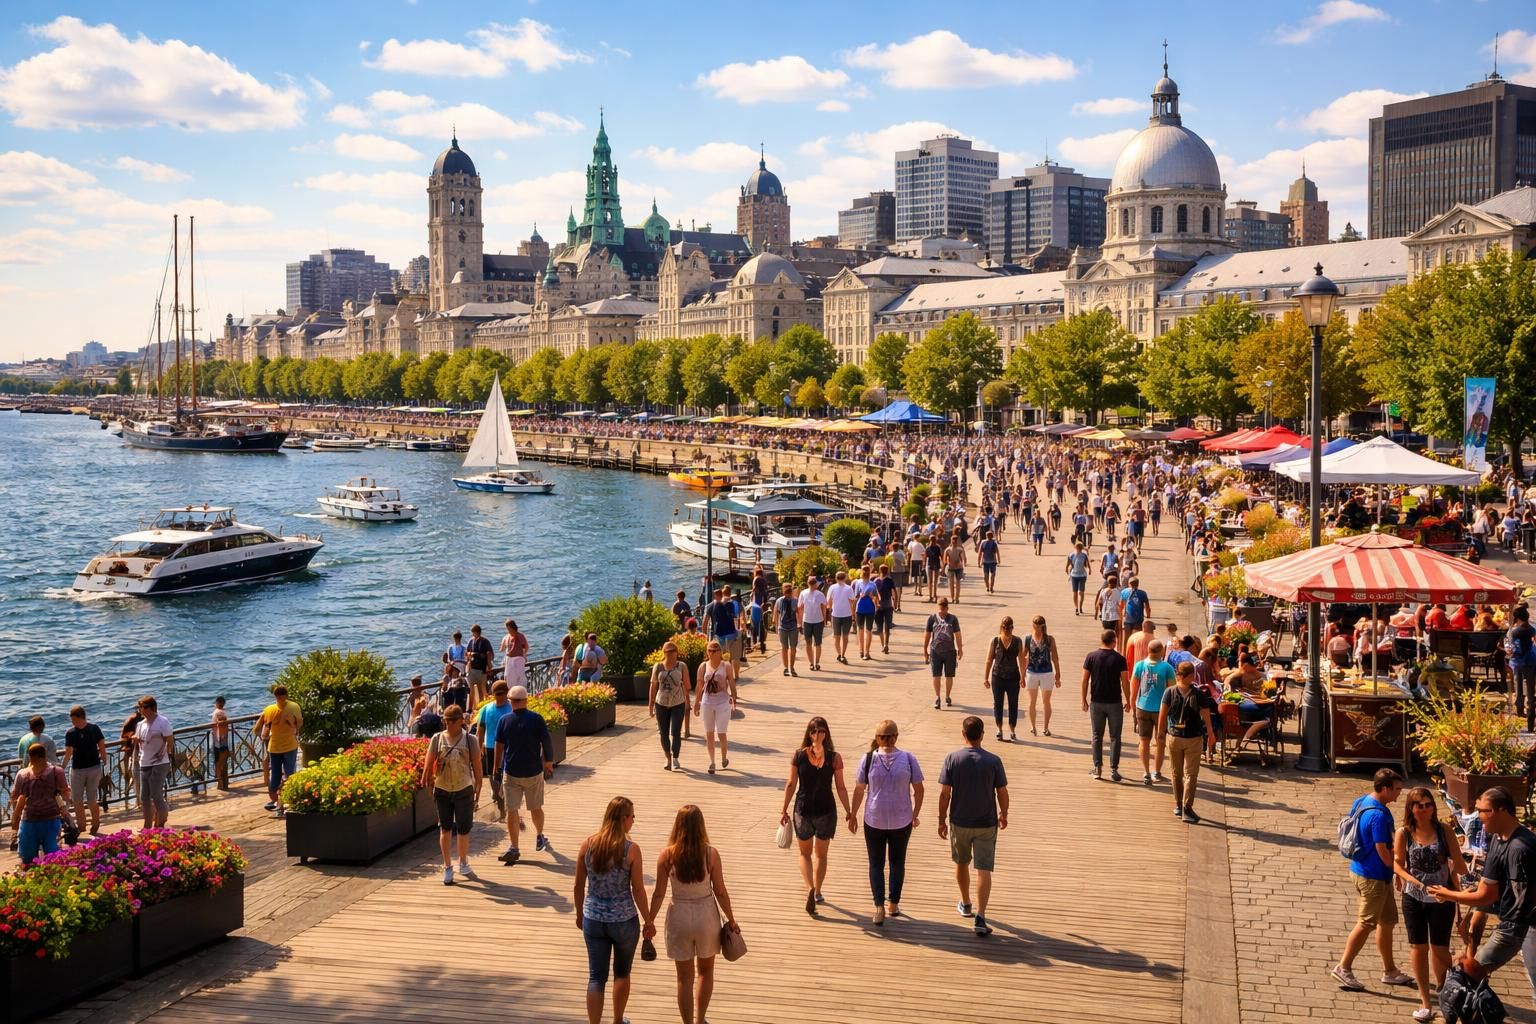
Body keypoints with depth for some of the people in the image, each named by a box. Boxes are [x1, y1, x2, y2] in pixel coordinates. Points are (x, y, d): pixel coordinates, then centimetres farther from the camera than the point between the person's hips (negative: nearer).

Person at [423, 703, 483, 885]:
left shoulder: (470, 740, -3)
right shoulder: (437, 739, -1)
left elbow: (477, 768, 0)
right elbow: (429, 764, -1)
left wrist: (478, 793, 0)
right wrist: (426, 782, -12)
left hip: (464, 790, -1)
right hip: (442, 790, 1)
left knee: (463, 830, 7)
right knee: (445, 829, 6)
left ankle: (463, 864, 27)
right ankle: (447, 867, 16)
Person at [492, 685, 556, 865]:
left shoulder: (504, 720, -5)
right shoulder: (536, 719, -8)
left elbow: (498, 747, -1)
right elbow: (546, 744, -5)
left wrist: (497, 770, 8)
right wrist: (549, 763, 9)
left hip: (511, 773, 0)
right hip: (534, 771, 0)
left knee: (511, 810, 2)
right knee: (536, 807, 18)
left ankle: (513, 847, -3)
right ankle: (539, 839, 35)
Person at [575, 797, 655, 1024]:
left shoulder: (587, 845, -6)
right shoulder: (631, 850, -15)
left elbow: (579, 886, 2)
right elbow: (638, 890, -10)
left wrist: (579, 914, 16)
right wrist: (648, 921, 2)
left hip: (593, 920, 2)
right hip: (624, 921, -2)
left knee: (596, 977, 9)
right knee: (622, 973, 20)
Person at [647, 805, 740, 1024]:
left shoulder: (667, 855, -13)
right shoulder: (711, 854, -14)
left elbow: (659, 894, -7)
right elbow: (720, 892, -7)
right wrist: (731, 920, 7)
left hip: (679, 917, 0)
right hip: (706, 916, 0)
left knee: (684, 977, 14)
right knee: (705, 971, 23)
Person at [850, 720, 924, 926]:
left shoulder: (868, 759, -10)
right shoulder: (908, 759, -8)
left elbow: (859, 790, -4)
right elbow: (919, 789, -1)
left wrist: (853, 815, 7)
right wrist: (916, 814, 12)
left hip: (874, 821, -1)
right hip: (902, 820, 1)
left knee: (876, 864, 9)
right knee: (897, 862, 18)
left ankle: (879, 907, 0)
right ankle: (893, 904, 25)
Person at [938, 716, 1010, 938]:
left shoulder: (952, 759, -11)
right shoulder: (993, 761, -10)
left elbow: (944, 793, -9)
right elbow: (1002, 793, -4)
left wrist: (942, 820, 2)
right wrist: (1003, 814, 14)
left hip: (959, 822, 1)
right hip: (987, 824, -1)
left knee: (962, 863, 22)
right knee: (984, 870, 1)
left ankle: (966, 905, 40)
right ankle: (980, 918, -10)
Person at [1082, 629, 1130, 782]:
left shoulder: (1091, 657, -3)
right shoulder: (1119, 659, -8)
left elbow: (1085, 680, -2)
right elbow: (1125, 682, -7)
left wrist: (1084, 700, 7)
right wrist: (1128, 701, 4)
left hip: (1096, 702, 2)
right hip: (1114, 703, -2)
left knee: (1097, 736, 11)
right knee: (1114, 737, 6)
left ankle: (1097, 768, 12)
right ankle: (1113, 770, 4)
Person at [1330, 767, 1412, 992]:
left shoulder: (1361, 802, 5)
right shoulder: (1379, 815, -25)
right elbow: (1382, 849, -22)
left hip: (1361, 868, 10)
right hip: (1373, 876, -10)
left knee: (1387, 920, 17)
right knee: (1366, 923, 1)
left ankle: (1390, 970, 27)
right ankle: (1343, 968, 9)